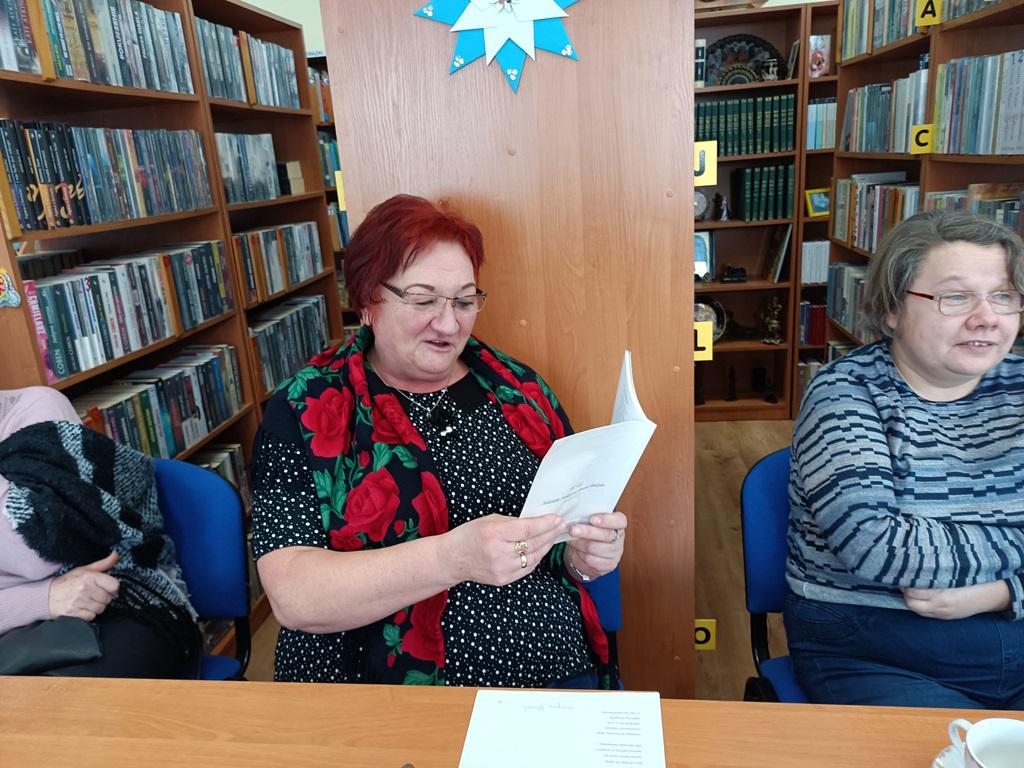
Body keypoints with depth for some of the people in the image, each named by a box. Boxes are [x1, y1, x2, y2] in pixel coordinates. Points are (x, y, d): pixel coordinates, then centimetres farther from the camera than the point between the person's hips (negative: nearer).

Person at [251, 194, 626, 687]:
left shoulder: (519, 391, 7)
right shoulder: (304, 412, -3)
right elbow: (293, 597, -14)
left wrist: (582, 554, -8)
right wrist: (454, 557, -26)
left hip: (555, 672, 5)